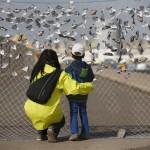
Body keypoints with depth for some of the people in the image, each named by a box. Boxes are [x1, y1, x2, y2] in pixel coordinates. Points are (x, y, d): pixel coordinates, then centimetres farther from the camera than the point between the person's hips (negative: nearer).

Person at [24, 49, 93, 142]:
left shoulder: (37, 72, 5)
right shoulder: (60, 75, -6)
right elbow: (75, 88, -11)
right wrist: (89, 86, 9)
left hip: (31, 110, 4)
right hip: (49, 112, -4)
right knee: (60, 120, 28)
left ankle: (41, 133, 18)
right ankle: (52, 129, -2)